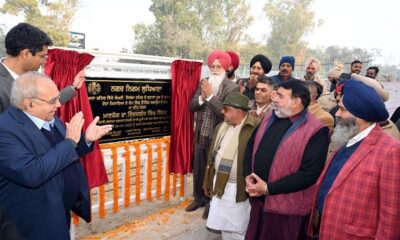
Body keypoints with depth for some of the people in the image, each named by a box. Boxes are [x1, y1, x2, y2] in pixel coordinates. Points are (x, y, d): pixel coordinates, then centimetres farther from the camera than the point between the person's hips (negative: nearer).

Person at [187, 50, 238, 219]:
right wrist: (202, 97, -16)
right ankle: (199, 198, 40)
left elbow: (225, 112, -23)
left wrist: (210, 96, -21)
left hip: (216, 137, -5)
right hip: (200, 135, 5)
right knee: (198, 170, 18)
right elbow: (191, 106, 2)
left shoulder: (232, 88, -12)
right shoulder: (203, 83, 6)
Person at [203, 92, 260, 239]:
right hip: (220, 185, 7)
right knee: (224, 226, 20)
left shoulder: (256, 127, -17)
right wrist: (208, 182, 17)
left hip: (239, 189, -6)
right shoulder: (221, 127, 8)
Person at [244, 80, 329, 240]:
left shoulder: (315, 131, -16)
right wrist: (248, 175, -5)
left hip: (287, 207, -6)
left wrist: (268, 188, -19)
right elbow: (251, 146, 12)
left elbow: (309, 173, -21)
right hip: (258, 199, 7)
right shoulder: (270, 118, 5)